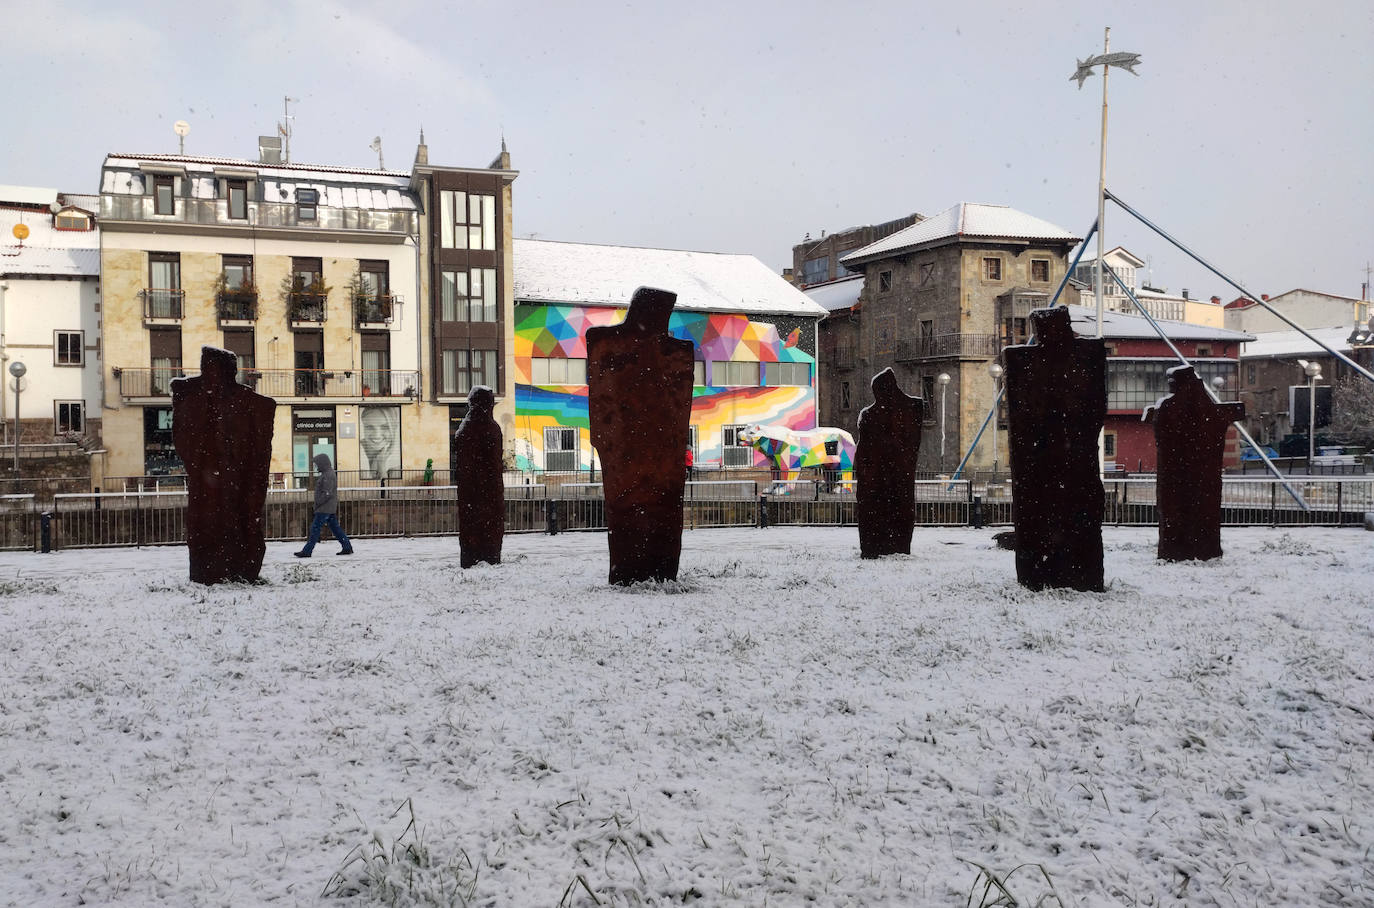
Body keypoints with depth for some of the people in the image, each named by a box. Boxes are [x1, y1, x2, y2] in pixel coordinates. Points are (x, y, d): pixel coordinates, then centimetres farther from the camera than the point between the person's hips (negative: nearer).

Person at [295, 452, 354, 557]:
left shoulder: (328, 475, -17)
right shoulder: (327, 473, 16)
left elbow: (327, 493, -22)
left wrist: (318, 503, -16)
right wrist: (318, 503, 17)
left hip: (325, 508, -10)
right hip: (330, 508, 10)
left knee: (315, 528, -7)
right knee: (335, 527, 12)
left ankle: (306, 551, -5)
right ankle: (347, 547, 13)